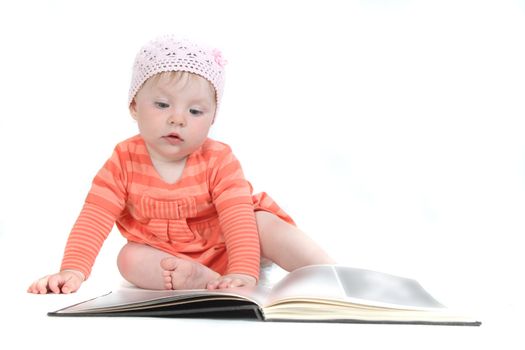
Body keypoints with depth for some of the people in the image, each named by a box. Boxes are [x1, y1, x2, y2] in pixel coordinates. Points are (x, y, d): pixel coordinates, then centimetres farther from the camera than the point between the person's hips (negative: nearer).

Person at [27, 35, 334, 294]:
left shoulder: (219, 159, -15)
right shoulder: (125, 161, -12)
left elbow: (239, 219, -25)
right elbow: (94, 219, -17)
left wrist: (243, 272, -40)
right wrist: (73, 270, -32)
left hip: (222, 249, -1)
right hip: (164, 259, 2)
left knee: (266, 224, -25)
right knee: (130, 258, -26)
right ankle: (211, 283, -37)